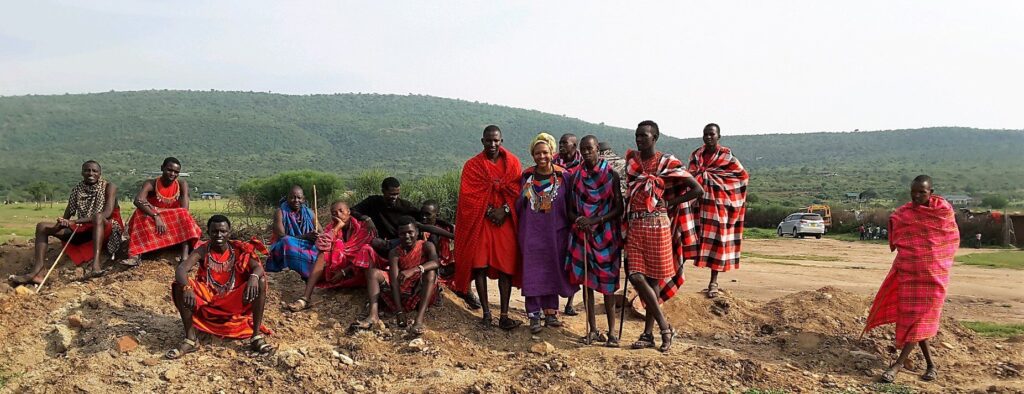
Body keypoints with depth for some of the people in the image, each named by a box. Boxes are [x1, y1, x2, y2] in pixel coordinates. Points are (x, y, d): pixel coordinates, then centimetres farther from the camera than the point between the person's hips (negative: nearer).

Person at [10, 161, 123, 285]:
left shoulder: (109, 187, -6)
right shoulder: (77, 190, 9)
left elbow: (107, 213, -22)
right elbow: (66, 217, 8)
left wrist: (75, 222, -28)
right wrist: (62, 223, -17)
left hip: (105, 228, -6)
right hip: (82, 230, 6)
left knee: (98, 216, -39)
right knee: (42, 226, -4)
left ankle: (96, 266, -55)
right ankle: (38, 272, -22)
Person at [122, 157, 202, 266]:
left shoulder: (182, 185, -4)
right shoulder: (151, 184, -9)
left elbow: (184, 210, -18)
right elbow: (138, 201, -30)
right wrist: (156, 216, -46)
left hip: (175, 225, 1)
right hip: (153, 223, -1)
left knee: (185, 218, -28)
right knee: (141, 213, -28)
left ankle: (184, 258, -46)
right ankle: (135, 256, -45)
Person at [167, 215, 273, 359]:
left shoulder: (238, 249, -6)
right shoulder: (203, 251, -7)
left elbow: (258, 267, -19)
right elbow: (181, 269, -22)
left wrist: (253, 277, -45)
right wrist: (187, 288, -44)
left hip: (234, 302, 0)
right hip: (208, 300, 0)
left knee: (260, 281, -23)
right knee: (179, 285, -23)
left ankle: (257, 336, -22)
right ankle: (190, 339, -21)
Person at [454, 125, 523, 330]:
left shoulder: (512, 162, 7)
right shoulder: (472, 165, 3)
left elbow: (517, 191, 1)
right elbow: (467, 195, -4)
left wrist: (505, 209, -14)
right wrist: (489, 211, -13)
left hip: (505, 221, 1)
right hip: (480, 222, -1)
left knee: (506, 267, -3)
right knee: (480, 266, -3)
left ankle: (504, 315, -1)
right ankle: (486, 313, 5)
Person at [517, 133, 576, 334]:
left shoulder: (563, 176, -2)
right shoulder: (526, 176, 2)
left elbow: (569, 205, 2)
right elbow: (518, 204, 11)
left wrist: (568, 228, -1)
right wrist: (524, 197, -7)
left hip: (555, 232, 0)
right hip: (531, 232, 0)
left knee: (552, 271, 8)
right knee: (532, 272, 0)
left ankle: (550, 311, 19)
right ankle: (534, 315, 5)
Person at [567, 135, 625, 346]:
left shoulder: (611, 175, -2)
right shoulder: (575, 177, 7)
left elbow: (619, 208, -6)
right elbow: (571, 209, 10)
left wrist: (594, 220, -17)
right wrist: (578, 220, -12)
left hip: (606, 236, -3)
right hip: (581, 235, 3)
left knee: (607, 284, -2)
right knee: (586, 282, 5)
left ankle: (611, 332, 5)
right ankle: (593, 330, 14)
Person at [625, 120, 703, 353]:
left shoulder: (667, 163, -3)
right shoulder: (631, 160, 9)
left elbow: (697, 189, -2)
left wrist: (670, 203, -4)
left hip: (657, 225, -4)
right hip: (635, 226, 4)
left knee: (654, 279, 1)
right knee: (636, 277, -5)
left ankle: (648, 333, 10)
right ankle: (665, 327, 5)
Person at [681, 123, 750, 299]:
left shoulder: (726, 156, -1)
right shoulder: (696, 155, 10)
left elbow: (743, 175, 0)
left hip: (718, 204, -3)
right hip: (699, 203, 3)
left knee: (716, 241, -1)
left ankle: (714, 281, 5)